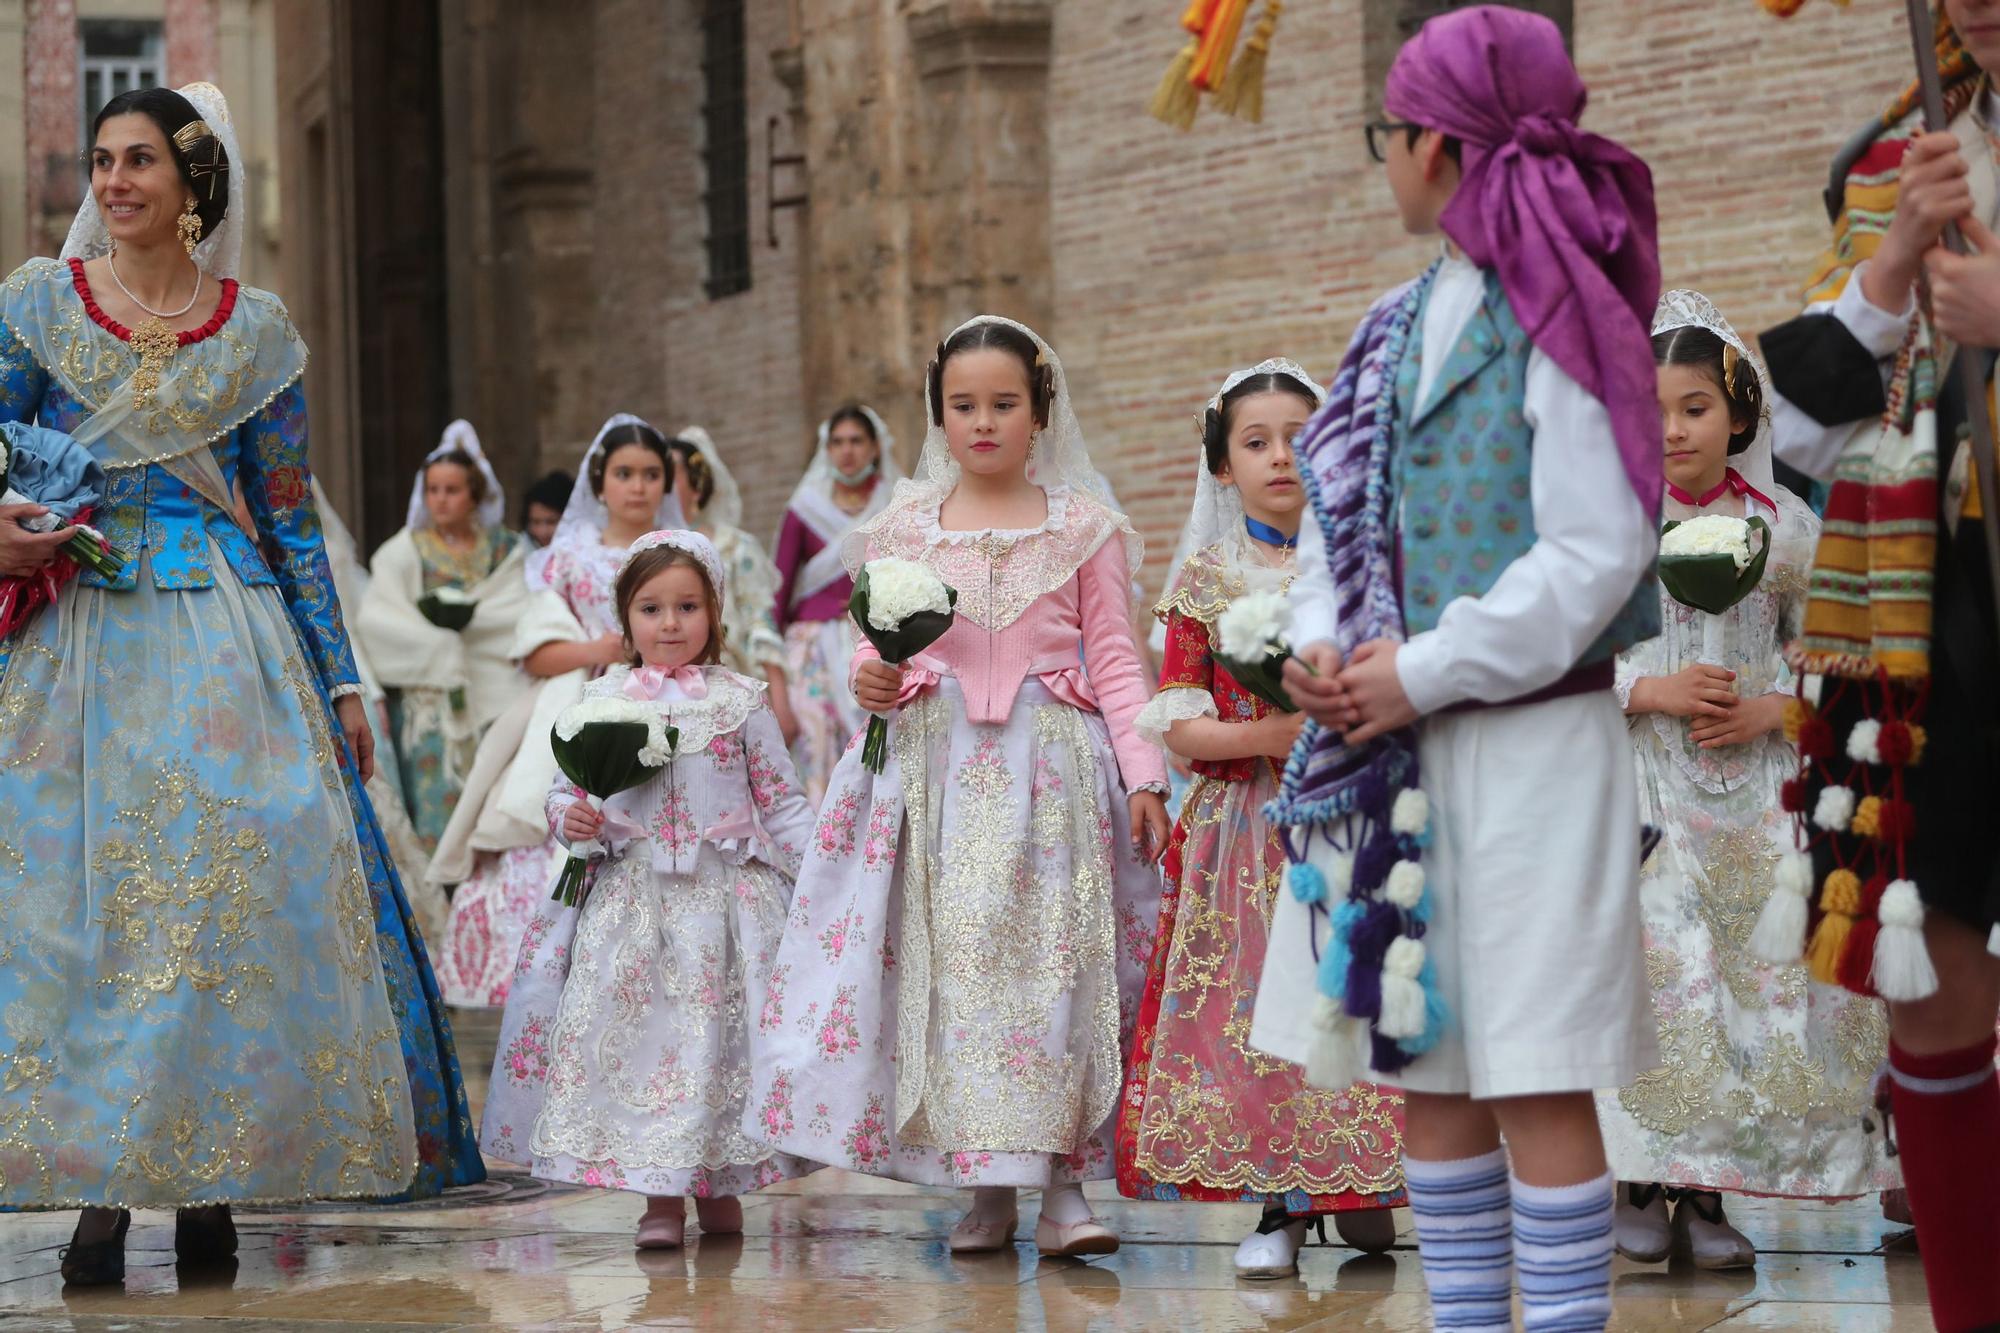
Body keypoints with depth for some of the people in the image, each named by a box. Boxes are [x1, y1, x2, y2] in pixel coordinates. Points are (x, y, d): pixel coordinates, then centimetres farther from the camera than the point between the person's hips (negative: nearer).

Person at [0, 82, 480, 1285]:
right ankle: (99, 1195, -3)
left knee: (233, 889, -7)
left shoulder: (256, 331, 9)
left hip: (223, 643, 0)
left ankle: (210, 1186, 0)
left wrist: (340, 679, 8)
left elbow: (291, 514, 11)